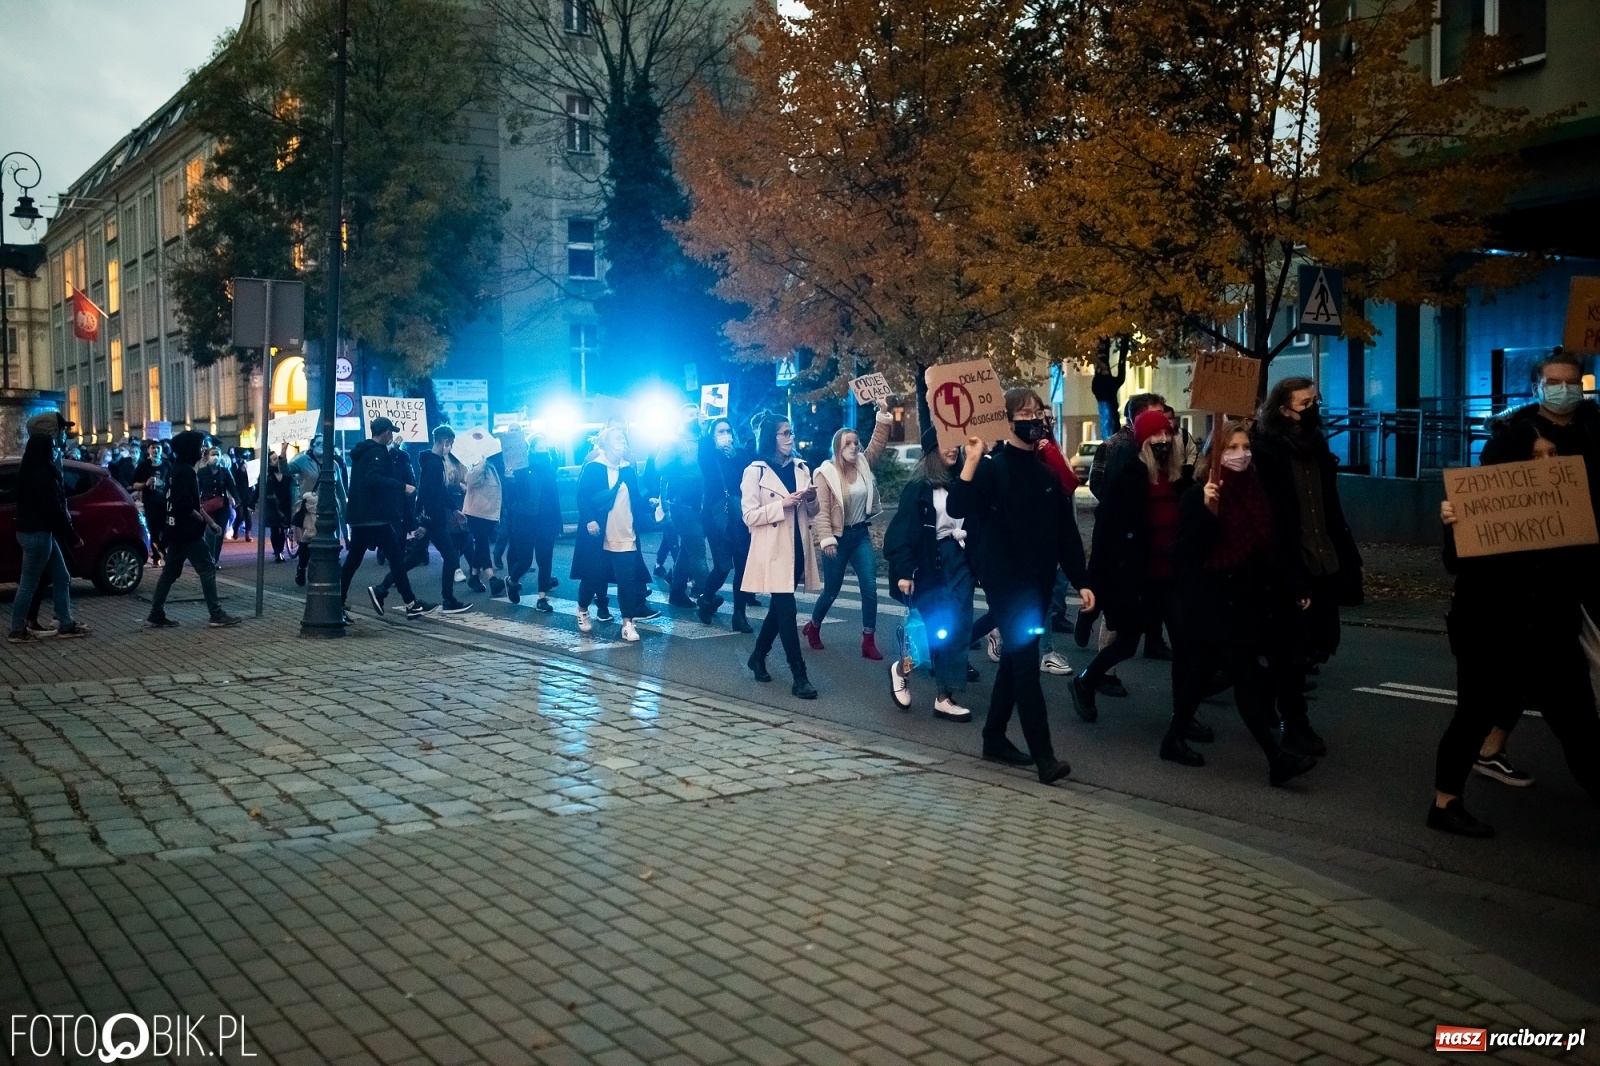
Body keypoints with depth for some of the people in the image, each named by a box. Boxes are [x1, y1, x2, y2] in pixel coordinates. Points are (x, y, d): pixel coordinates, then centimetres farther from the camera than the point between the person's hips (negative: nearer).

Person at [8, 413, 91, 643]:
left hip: (41, 532, 10)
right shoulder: (41, 473, -18)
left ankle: (66, 624, 16)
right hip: (38, 533, -10)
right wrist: (72, 536, -15)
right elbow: (53, 509, -20)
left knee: (61, 578, 12)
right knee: (29, 583, -2)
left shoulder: (37, 470, 13)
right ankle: (18, 630, 6)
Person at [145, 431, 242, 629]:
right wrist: (204, 520, -11)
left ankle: (156, 615, 13)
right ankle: (216, 615, -2)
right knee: (208, 569, -4)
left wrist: (211, 522, 13)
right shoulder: (186, 471, -17)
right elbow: (185, 505, -24)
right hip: (188, 532, -10)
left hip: (177, 531, 10)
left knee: (170, 571, 11)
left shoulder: (180, 470, 15)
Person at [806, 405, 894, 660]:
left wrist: (883, 421, -17)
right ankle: (813, 627, 34)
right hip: (838, 537, -4)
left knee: (870, 588, -5)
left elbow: (877, 445, -1)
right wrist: (827, 540, -21)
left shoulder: (863, 465, 3)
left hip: (861, 534, 5)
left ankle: (868, 642, 0)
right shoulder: (827, 473, -11)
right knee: (831, 590, 7)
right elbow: (822, 510, -14)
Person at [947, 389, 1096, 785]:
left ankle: (994, 738, 26)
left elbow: (1067, 531, 11)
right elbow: (957, 509, -23)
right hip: (1006, 581, -6)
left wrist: (1081, 582, 8)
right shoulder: (992, 468, -7)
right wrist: (971, 461, -30)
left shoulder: (1048, 471, 9)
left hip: (1039, 582, 7)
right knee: (1026, 662, -11)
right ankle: (1044, 756, -12)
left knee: (1016, 660, 13)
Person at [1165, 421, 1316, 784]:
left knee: (1202, 671, 11)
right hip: (1211, 603, -6)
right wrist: (1208, 510, -24)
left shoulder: (1256, 493, 10)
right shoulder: (1199, 495, -6)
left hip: (1248, 601, 6)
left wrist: (1294, 590, 11)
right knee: (1246, 675, -10)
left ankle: (1175, 738, 24)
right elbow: (1188, 551, -14)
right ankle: (1276, 755, -11)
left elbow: (1272, 548, 14)